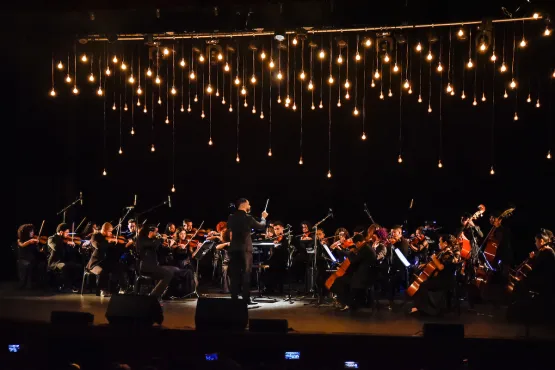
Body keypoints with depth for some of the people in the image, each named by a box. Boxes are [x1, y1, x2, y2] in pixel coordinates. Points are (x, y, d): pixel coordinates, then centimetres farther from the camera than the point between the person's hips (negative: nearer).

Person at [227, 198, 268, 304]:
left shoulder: (231, 218, 4)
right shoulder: (248, 218, -9)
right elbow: (261, 226, 6)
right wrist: (263, 217, 25)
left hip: (234, 249, 4)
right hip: (245, 249, -4)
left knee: (235, 275, 6)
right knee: (246, 274, 1)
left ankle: (234, 298, 5)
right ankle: (246, 299, -1)